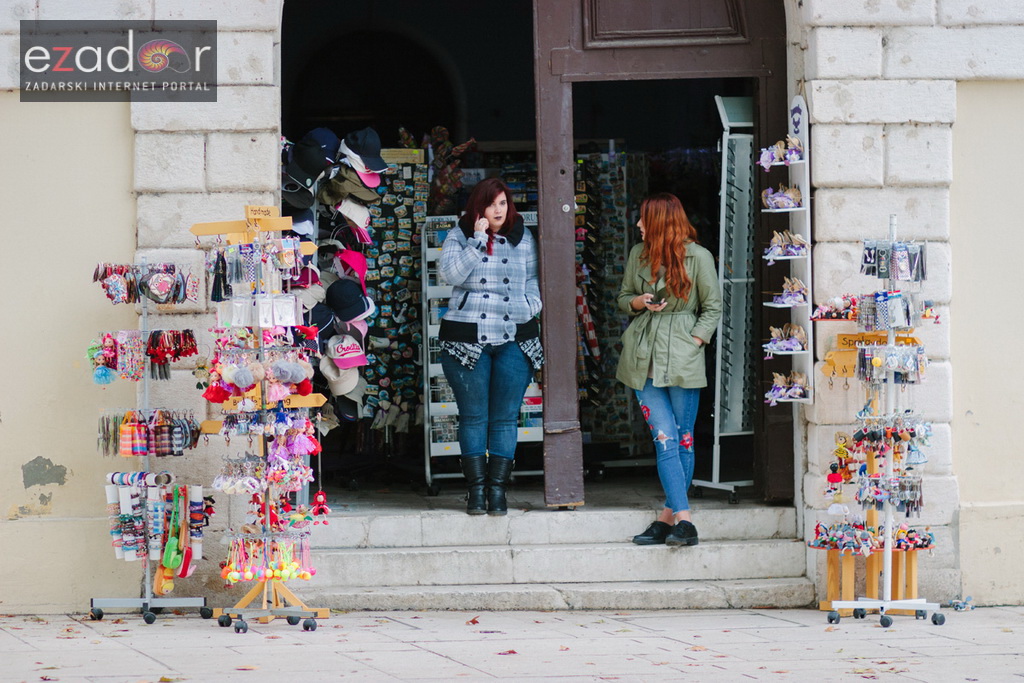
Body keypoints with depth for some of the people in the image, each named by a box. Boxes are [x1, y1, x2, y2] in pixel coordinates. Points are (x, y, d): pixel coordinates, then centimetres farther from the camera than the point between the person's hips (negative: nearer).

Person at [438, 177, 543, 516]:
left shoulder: (523, 238, 11)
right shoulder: (460, 237, 4)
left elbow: (533, 278, 20)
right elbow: (451, 273, -10)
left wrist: (531, 305, 4)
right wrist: (477, 240, -14)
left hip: (514, 338, 2)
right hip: (467, 339, -2)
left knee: (505, 417, 0)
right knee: (473, 417, 1)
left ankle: (498, 488, 4)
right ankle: (476, 489, 7)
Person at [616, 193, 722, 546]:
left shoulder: (698, 257, -1)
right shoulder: (639, 254, 11)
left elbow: (713, 307, 3)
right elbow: (623, 297, 20)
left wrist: (695, 341, -8)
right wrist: (638, 302, -2)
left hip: (682, 356, -2)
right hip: (643, 356, 3)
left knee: (683, 441, 0)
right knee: (665, 440, -7)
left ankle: (668, 517, 7)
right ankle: (683, 520, -12)